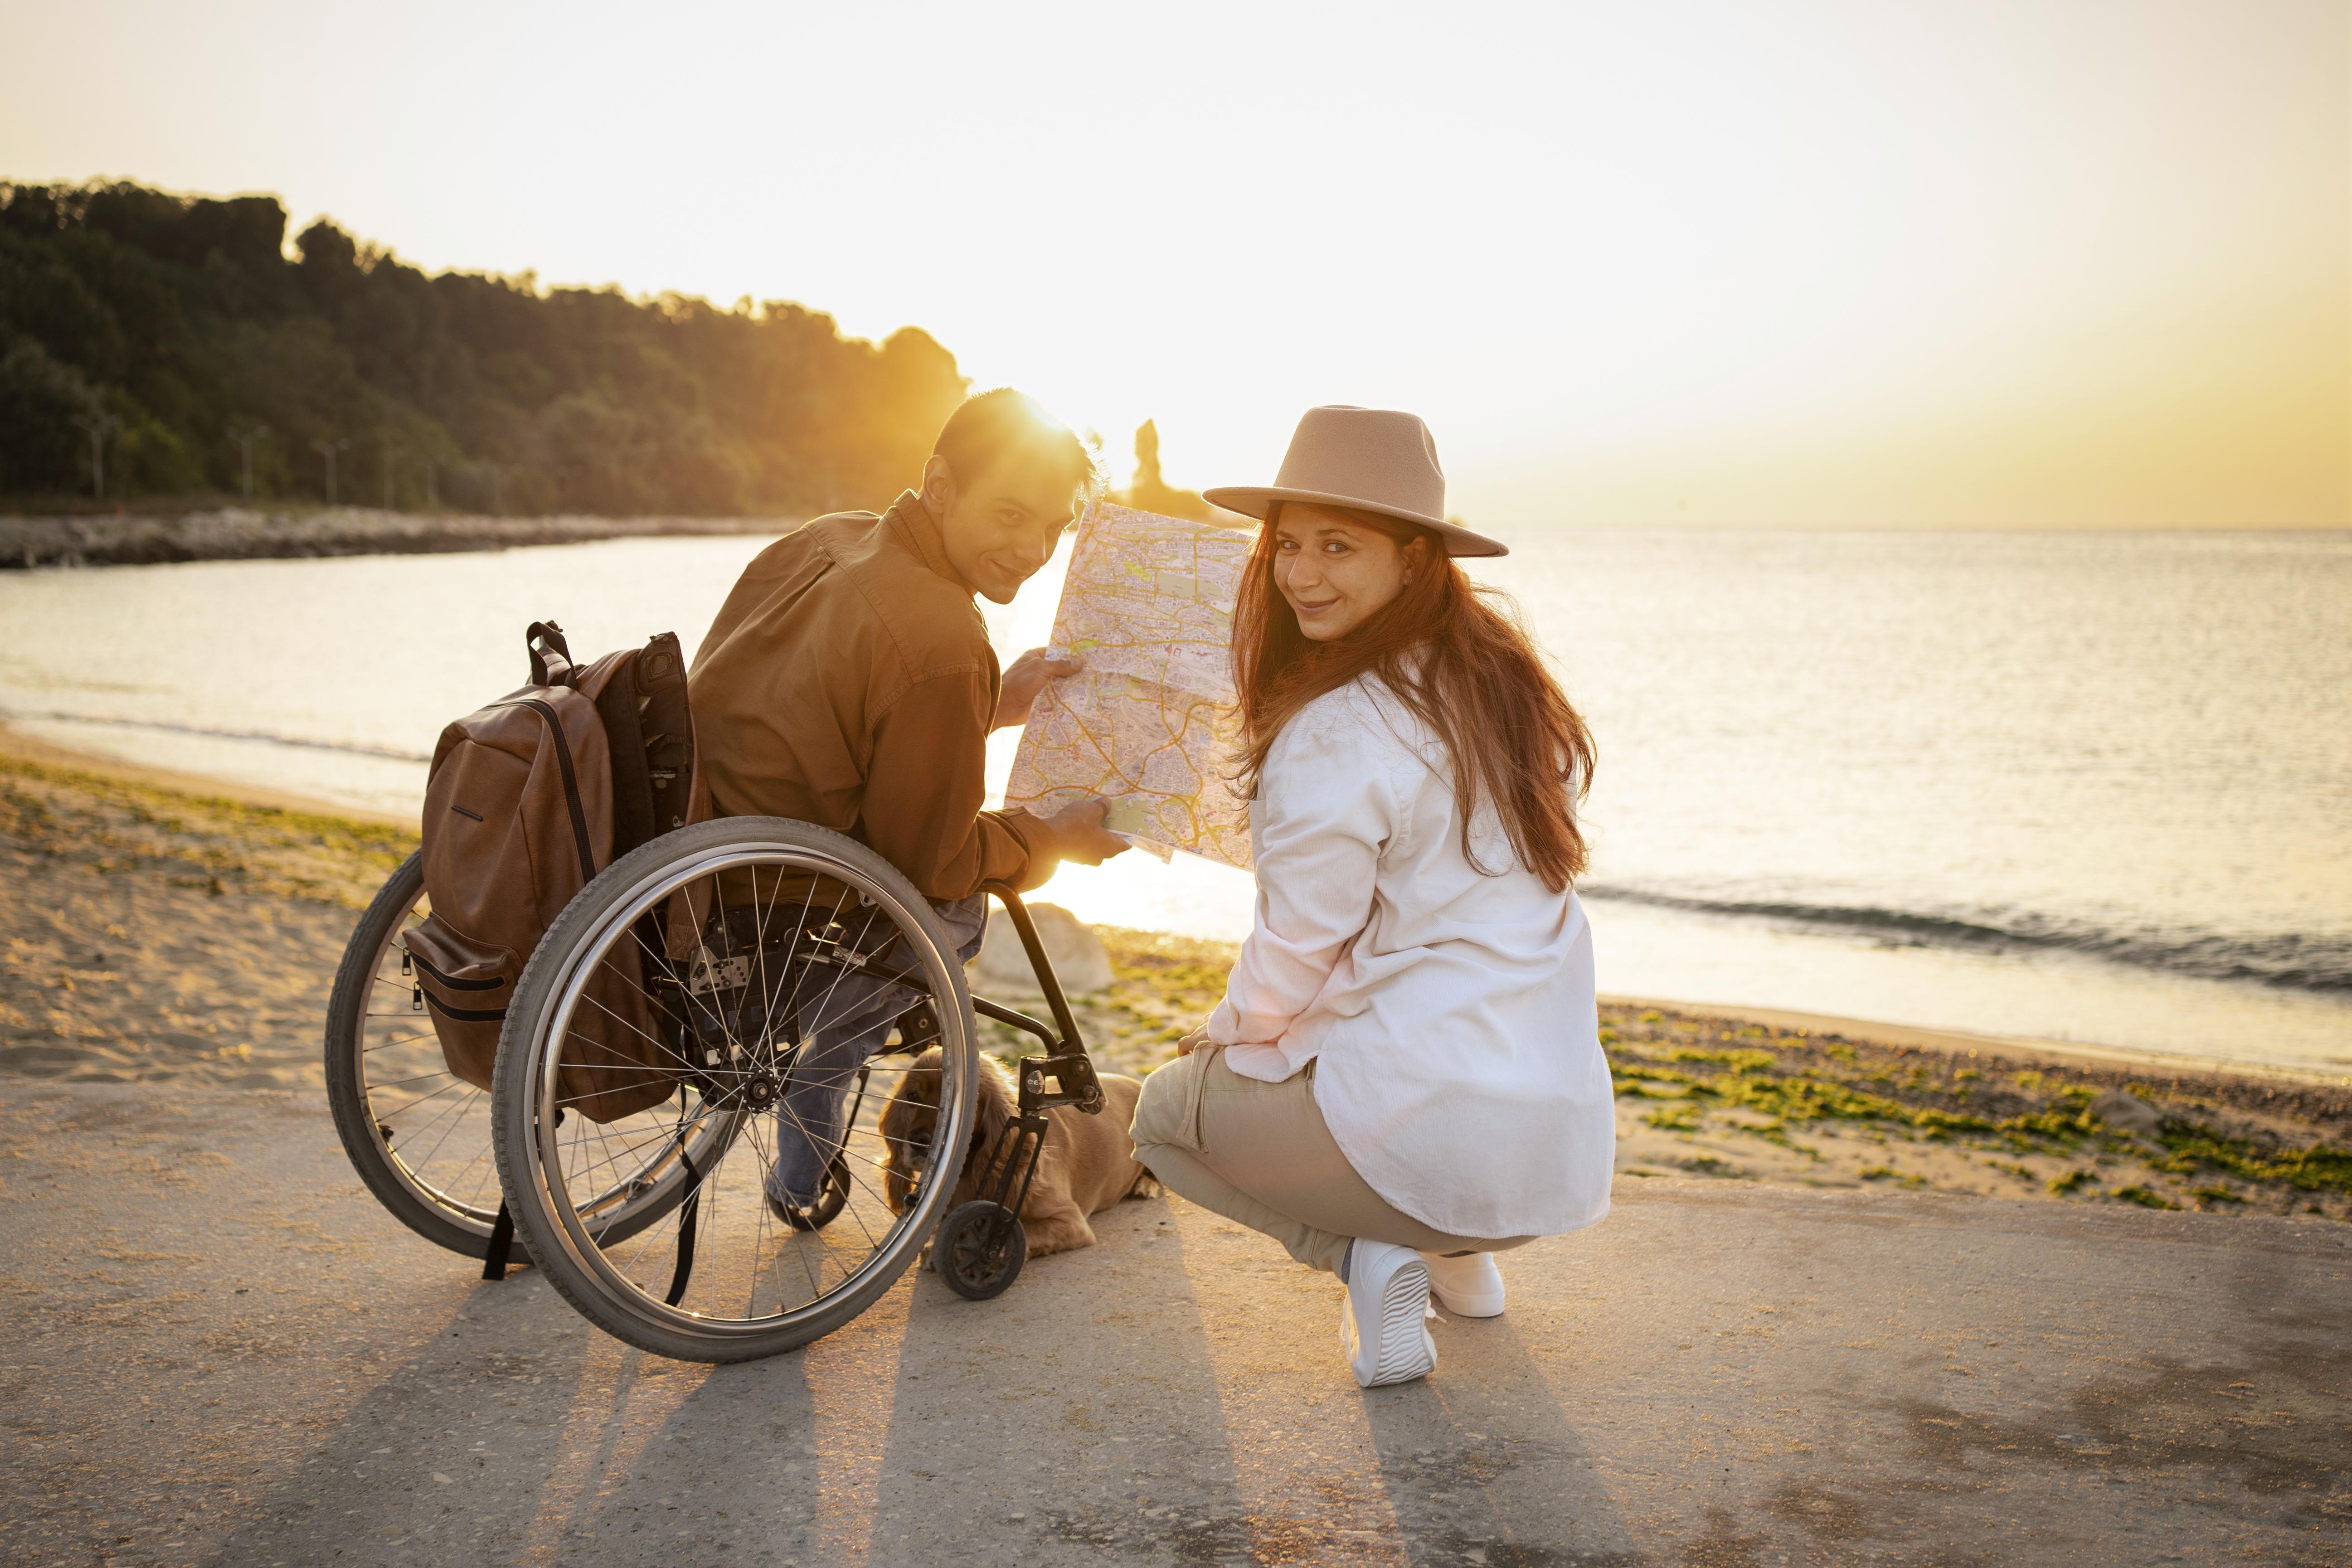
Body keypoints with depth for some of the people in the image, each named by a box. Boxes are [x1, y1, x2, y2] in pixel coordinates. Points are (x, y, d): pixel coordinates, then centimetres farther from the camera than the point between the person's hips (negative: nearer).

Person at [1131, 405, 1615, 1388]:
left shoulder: (1335, 733, -17)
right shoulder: (1501, 679, 7)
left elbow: (1296, 956, -9)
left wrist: (1221, 1037, 11)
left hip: (1434, 1129, -8)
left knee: (1167, 1107, 19)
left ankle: (1366, 1254, 0)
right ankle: (1458, 1252, 22)